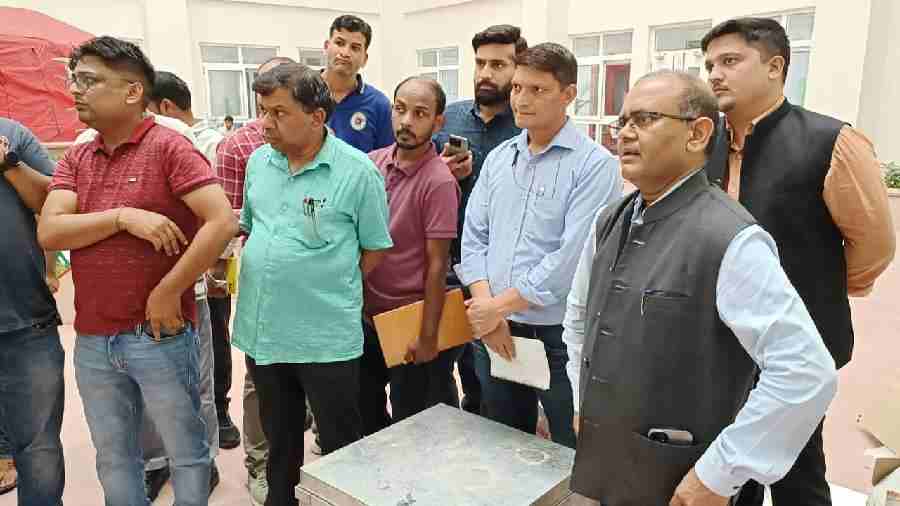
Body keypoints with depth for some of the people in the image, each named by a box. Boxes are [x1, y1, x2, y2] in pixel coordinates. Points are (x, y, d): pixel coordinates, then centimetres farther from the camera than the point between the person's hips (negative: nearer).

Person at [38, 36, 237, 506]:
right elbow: (49, 233, -3)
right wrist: (123, 217, -17)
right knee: (113, 458, 21)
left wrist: (168, 293, -18)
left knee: (186, 452, 12)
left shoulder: (169, 147, -10)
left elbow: (222, 221, -20)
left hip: (160, 335, -6)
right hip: (91, 341, 6)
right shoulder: (74, 159, 8)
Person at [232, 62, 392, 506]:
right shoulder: (258, 161, 5)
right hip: (261, 330, 6)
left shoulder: (357, 171, -12)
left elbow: (375, 247, -5)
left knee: (340, 444, 11)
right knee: (278, 439, 23)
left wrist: (334, 291, -3)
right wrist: (263, 281, 9)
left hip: (327, 337, -5)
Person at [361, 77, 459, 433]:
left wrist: (428, 336, -15)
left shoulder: (439, 182, -19)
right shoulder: (372, 162, -1)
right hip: (365, 316, 6)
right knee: (363, 415, 23)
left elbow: (437, 265, -18)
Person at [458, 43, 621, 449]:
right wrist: (485, 307, -8)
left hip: (559, 333, -5)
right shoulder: (498, 158, 9)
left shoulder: (595, 164, -10)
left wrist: (500, 306, -13)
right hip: (494, 330, 5)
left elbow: (573, 255, -18)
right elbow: (474, 237, 6)